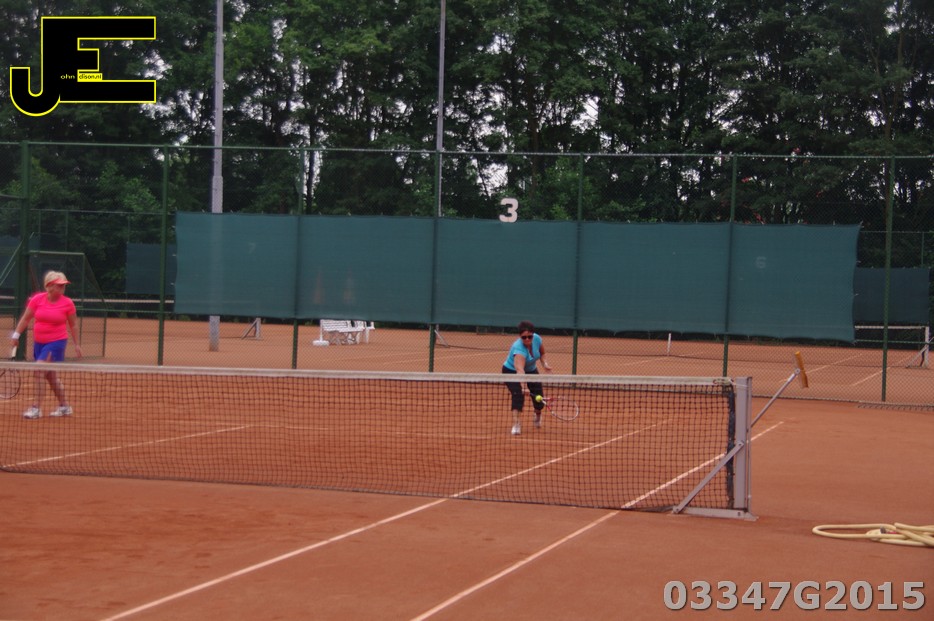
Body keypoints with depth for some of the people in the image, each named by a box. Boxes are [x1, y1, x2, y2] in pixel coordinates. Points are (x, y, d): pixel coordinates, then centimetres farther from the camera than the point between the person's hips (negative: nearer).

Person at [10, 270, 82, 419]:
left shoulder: (67, 303, -8)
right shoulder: (37, 299, -4)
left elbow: (73, 325, 2)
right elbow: (26, 318, 5)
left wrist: (77, 344, 4)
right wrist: (16, 334, 0)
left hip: (57, 342, -4)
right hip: (39, 342, 4)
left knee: (40, 370, -17)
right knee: (50, 375, 13)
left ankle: (36, 408, -11)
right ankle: (64, 406, 27)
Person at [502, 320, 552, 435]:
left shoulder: (537, 339, -21)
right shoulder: (519, 348, -39)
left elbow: (541, 352, 4)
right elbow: (519, 369, -53)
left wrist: (544, 363, -13)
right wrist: (523, 386, -67)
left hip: (531, 370, 5)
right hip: (512, 372, -5)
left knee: (538, 398, 1)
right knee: (518, 395, -30)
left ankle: (537, 415, 35)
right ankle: (516, 423, -33)